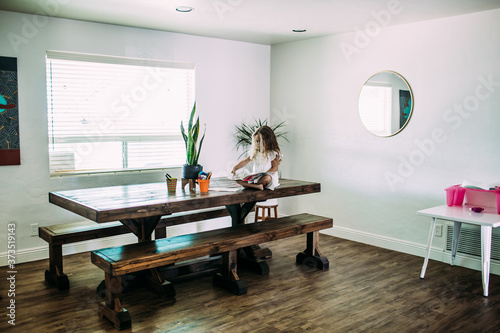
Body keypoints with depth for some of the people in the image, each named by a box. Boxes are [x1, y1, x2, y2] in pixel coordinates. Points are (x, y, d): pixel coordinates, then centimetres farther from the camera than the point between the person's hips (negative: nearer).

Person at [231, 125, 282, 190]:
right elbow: (245, 161, 13)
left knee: (266, 178, -43)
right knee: (238, 179, -17)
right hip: (255, 176, 5)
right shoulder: (255, 152, 12)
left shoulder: (272, 153, -5)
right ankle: (256, 186, -36)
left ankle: (248, 185, -27)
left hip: (268, 175, -5)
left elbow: (275, 168, -8)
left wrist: (264, 174, -23)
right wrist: (235, 168, 1)